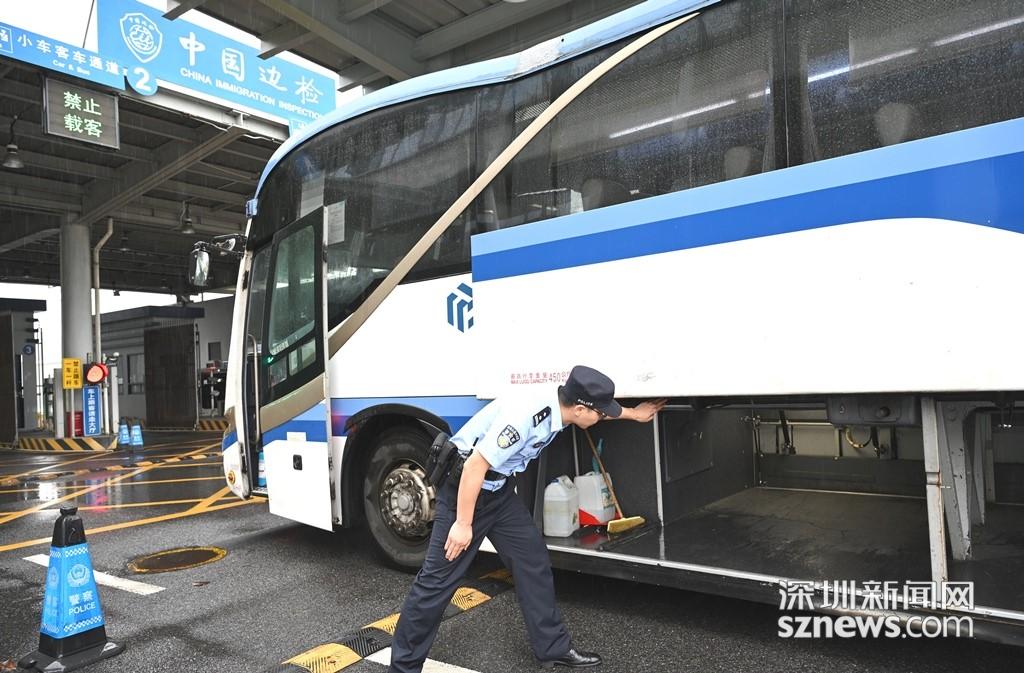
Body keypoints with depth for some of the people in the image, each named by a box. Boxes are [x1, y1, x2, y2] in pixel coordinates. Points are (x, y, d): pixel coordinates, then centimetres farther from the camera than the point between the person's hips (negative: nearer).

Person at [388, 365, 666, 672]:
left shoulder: (561, 402, -7)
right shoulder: (525, 415, -34)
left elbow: (599, 407, 19)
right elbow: (475, 466, -29)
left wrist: (634, 414, 31)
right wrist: (463, 524, -22)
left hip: (499, 489, 9)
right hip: (463, 487, -9)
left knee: (533, 560, 10)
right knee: (437, 579, -3)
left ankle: (554, 648, 24)